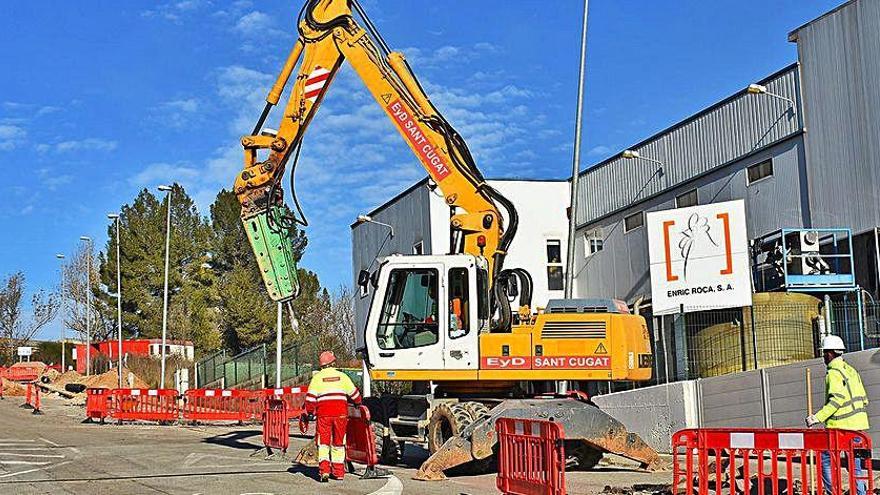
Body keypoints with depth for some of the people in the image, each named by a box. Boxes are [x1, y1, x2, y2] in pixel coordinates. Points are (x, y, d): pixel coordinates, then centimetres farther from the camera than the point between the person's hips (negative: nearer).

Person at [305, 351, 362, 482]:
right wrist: (358, 403, 35)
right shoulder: (342, 376, 7)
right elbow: (354, 393, 16)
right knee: (339, 443, 12)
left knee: (323, 443, 3)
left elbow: (311, 398, -3)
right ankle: (339, 472, 16)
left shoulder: (317, 377, 2)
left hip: (323, 414, -1)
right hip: (340, 413, 1)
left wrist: (309, 412, 8)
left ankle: (324, 471, -11)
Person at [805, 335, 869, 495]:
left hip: (841, 426, -8)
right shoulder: (851, 370, 16)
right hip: (859, 425, 8)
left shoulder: (833, 373, -10)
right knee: (855, 464, 11)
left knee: (825, 459, 1)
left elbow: (837, 398, -23)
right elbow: (864, 398, 16)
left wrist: (818, 417, -25)